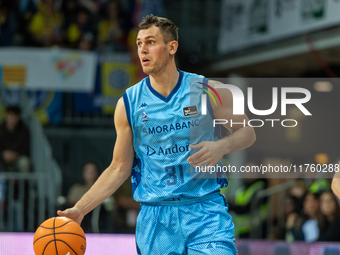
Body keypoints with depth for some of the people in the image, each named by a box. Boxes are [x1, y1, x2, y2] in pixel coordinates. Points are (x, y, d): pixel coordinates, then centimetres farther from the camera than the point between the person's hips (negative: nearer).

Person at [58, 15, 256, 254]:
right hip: (154, 219, 1)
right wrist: (80, 209, 0)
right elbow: (119, 168, 9)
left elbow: (247, 131, 8)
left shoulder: (207, 91, 0)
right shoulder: (128, 104, 4)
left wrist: (221, 147, -14)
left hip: (205, 211, -1)